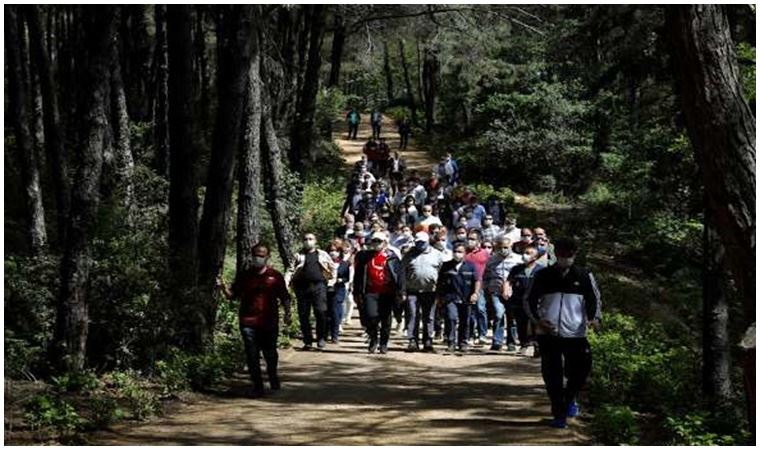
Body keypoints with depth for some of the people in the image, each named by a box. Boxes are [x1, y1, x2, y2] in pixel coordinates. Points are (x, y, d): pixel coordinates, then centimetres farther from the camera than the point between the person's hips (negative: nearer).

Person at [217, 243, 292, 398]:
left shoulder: (275, 276, 5)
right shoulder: (243, 276, 7)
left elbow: (284, 297, 9)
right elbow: (232, 295, 9)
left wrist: (287, 313, -3)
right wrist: (224, 288, -10)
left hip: (269, 322, 0)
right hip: (248, 322, 0)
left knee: (270, 354, 9)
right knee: (252, 356, -2)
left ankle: (273, 377, 36)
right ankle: (257, 386, 6)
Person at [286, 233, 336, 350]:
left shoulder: (322, 254, 16)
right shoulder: (298, 256, 12)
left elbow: (332, 267, 26)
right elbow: (291, 270, 4)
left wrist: (330, 277, 17)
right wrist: (287, 281, -9)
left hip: (318, 285, -1)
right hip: (302, 287, 1)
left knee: (321, 312, -14)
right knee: (303, 315, 1)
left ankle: (321, 338, -2)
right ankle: (307, 341, 9)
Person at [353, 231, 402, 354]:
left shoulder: (391, 257, 4)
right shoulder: (364, 256, 8)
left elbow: (399, 276, 3)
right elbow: (358, 276, 11)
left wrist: (398, 293, -3)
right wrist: (357, 293, 7)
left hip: (387, 293, 0)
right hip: (370, 292, 0)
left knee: (385, 319, 7)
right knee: (371, 316, -14)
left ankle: (383, 344, 19)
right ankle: (373, 339, 9)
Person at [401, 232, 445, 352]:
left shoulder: (437, 255, 7)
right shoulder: (409, 255, 9)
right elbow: (403, 274, 8)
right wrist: (403, 291, 1)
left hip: (430, 291, 0)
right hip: (412, 291, 0)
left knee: (429, 318, 3)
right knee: (412, 316, -5)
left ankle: (428, 341, 9)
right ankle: (413, 341, -2)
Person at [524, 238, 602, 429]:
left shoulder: (584, 276, 6)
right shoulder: (543, 275, 5)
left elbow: (595, 299, 11)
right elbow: (529, 300, 8)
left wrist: (594, 318, -9)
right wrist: (537, 320, -9)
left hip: (576, 333, 0)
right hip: (548, 333, 0)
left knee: (580, 370, -2)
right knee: (552, 375, 1)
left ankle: (570, 398, 28)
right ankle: (558, 414, 12)